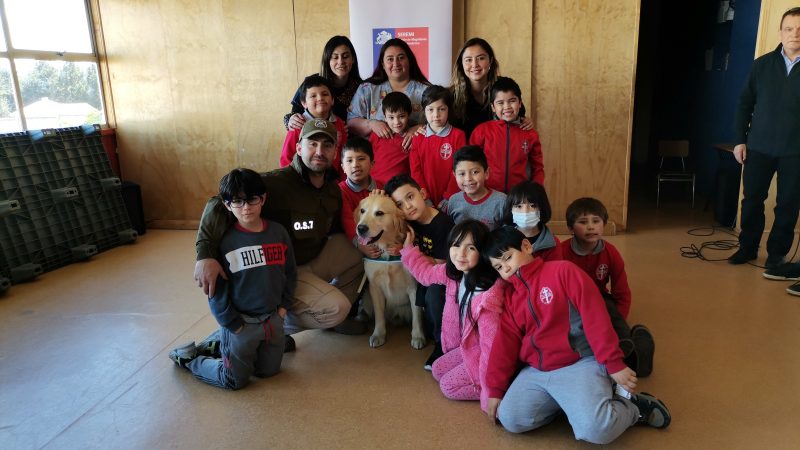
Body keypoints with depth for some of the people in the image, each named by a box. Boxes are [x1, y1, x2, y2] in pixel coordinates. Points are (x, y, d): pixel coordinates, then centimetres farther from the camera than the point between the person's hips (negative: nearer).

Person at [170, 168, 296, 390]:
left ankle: (222, 345, 41)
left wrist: (284, 305, 2)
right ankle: (189, 357, 33)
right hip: (241, 322, -4)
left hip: (273, 319, 5)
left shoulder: (278, 232, -5)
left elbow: (290, 273, 6)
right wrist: (232, 324, -12)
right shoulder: (224, 240, -17)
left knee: (268, 371, 19)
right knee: (235, 380, 9)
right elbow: (216, 288, -13)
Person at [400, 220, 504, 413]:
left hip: (484, 354, -9)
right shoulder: (455, 273, -10)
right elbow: (426, 272, 12)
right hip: (467, 346, 9)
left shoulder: (489, 295, -36)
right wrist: (408, 248, 10)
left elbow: (491, 343, -33)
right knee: (438, 370, 19)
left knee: (448, 385, -3)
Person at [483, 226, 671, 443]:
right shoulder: (509, 295, 11)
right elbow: (505, 341, 8)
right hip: (535, 371, 6)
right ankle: (571, 401, 3)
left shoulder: (562, 270, -6)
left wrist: (613, 364, -14)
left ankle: (633, 407, 5)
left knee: (595, 429, -27)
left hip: (580, 364, -6)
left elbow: (595, 317, -11)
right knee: (510, 419, -15)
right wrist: (495, 389, 2)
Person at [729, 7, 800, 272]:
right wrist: (740, 139, 1)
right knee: (752, 199, 7)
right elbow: (745, 104, 7)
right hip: (759, 147, 1)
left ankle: (777, 253, 19)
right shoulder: (763, 64, 4)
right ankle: (747, 247, 22)